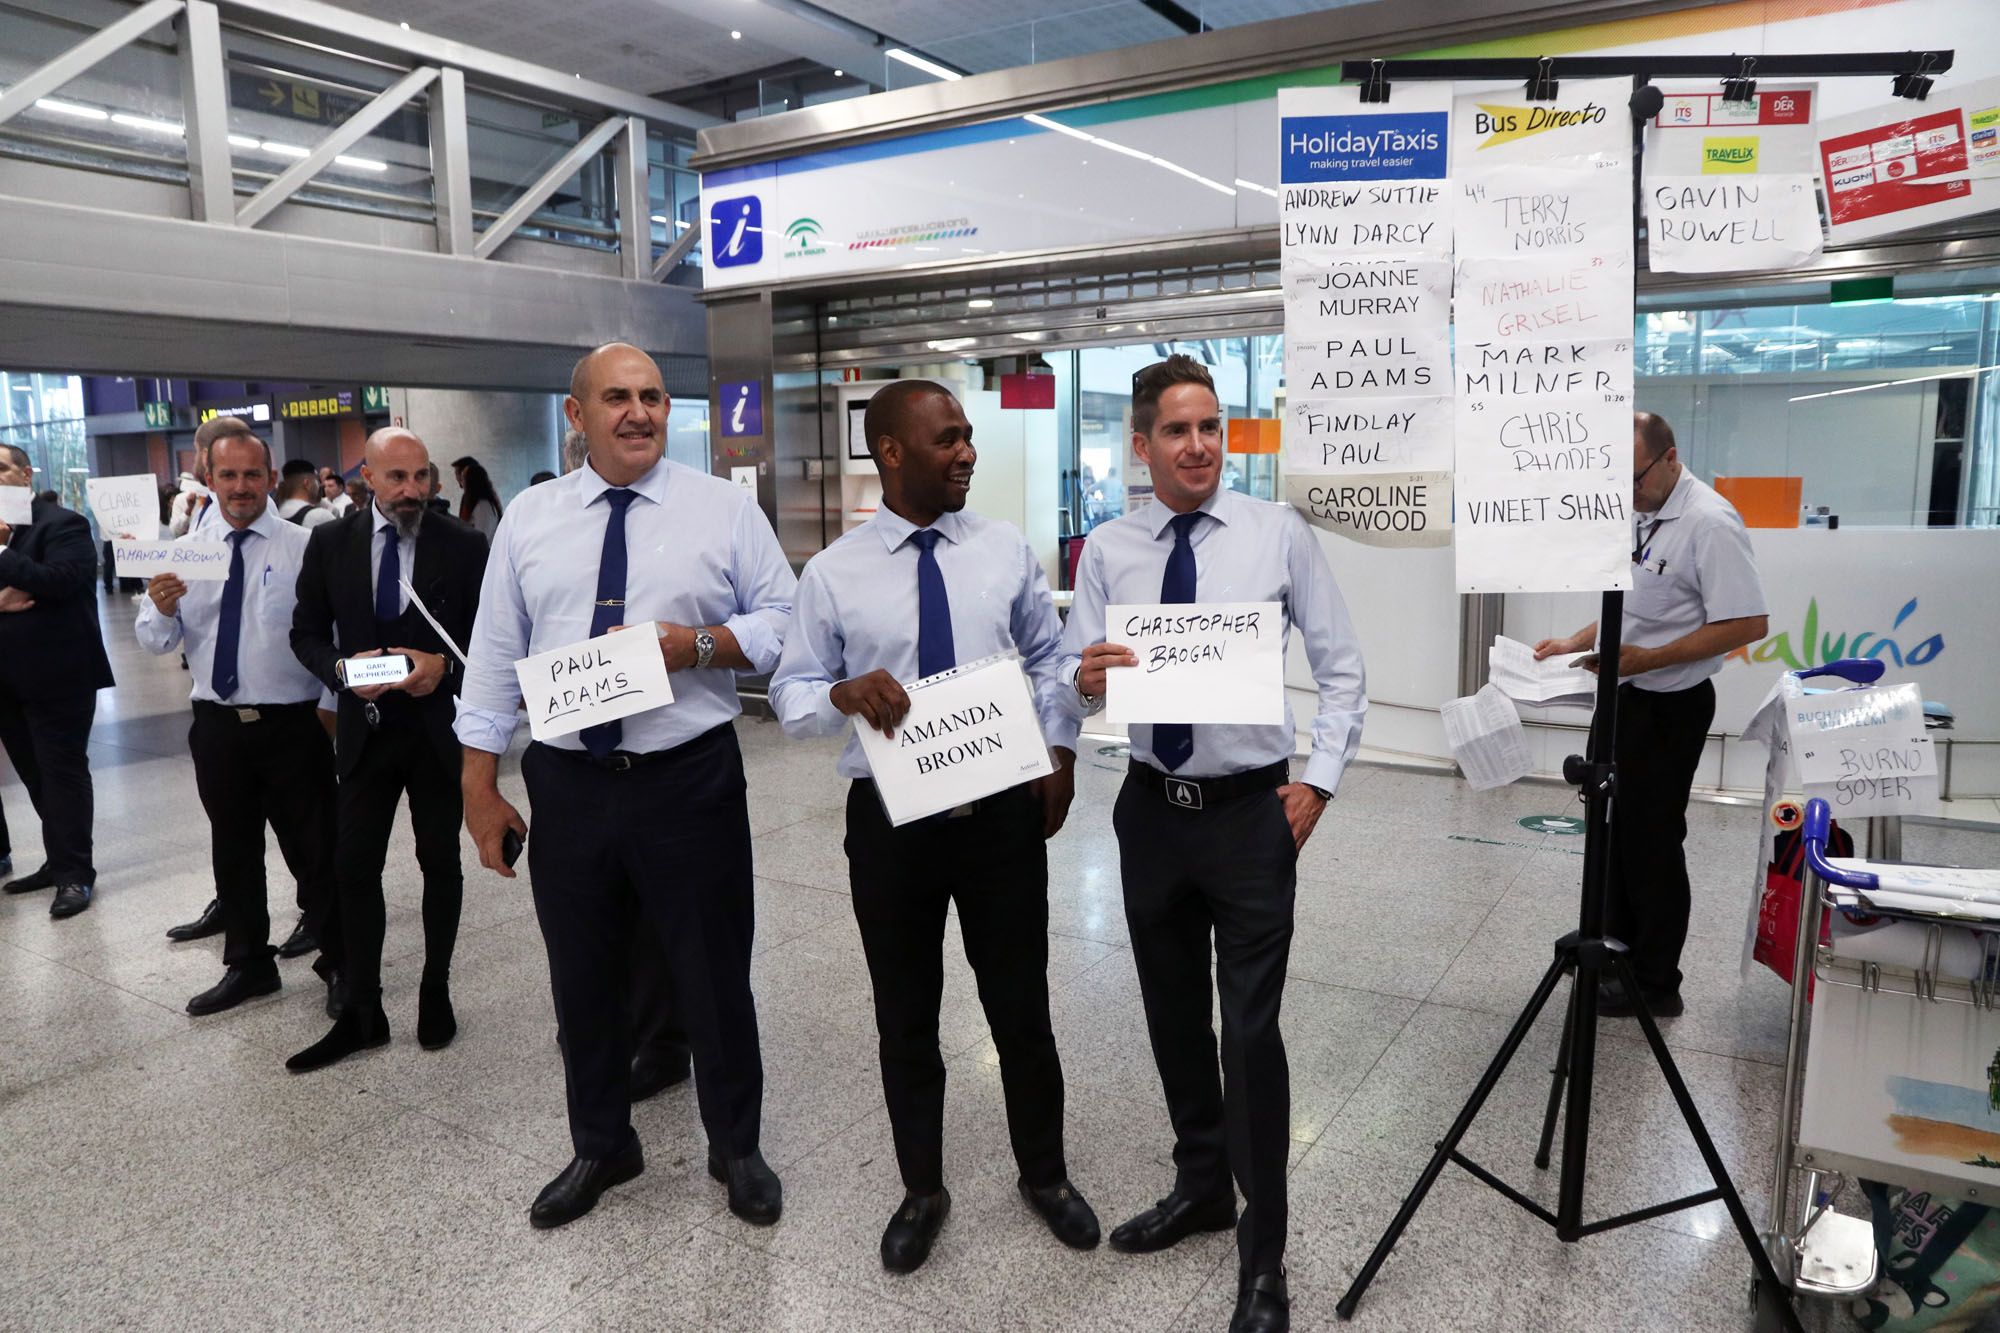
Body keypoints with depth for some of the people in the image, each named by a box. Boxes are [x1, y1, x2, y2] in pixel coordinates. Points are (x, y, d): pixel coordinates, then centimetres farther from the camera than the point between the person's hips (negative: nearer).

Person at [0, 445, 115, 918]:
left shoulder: (63, 524, -7)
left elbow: (59, 579, -22)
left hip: (57, 674, -7)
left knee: (63, 772, -1)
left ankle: (75, 872, 6)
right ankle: (61, 861, 25)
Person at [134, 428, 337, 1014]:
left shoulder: (304, 547, -7)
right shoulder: (183, 552, 5)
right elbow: (155, 641, 3)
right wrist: (161, 609, -17)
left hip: (292, 724, -4)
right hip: (217, 724, 5)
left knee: (314, 847, 5)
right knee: (233, 849, 17)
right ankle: (248, 964, 34)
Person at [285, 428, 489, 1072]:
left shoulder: (464, 546, -6)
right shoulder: (330, 543, 1)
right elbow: (306, 632, 5)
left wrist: (445, 667, -20)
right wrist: (342, 669, -14)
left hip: (439, 727, -1)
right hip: (366, 727, 2)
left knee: (440, 862, 12)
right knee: (354, 868, 3)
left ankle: (436, 992, 29)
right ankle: (360, 1013, 16)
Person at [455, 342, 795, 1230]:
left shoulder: (724, 508, -1)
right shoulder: (529, 519, 6)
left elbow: (784, 623, -1)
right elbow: (494, 657, 5)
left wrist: (700, 644, -19)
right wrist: (480, 788, 2)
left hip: (690, 780, -2)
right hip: (567, 785, 3)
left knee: (713, 973, 10)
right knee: (583, 979, 17)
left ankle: (735, 1149, 34)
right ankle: (600, 1149, 40)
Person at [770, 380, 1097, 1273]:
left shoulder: (1007, 549, 1)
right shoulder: (832, 572, -4)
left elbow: (1048, 657, 10)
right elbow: (789, 696, -1)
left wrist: (1061, 748, -3)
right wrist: (843, 693, -23)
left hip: (1004, 808, 1)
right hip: (889, 819, -1)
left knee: (1021, 1008, 13)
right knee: (905, 1020, 15)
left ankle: (1044, 1176, 39)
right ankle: (921, 1191, 38)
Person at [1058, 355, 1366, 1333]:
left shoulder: (1279, 533, -5)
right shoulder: (1106, 551, 0)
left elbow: (1341, 670, 0)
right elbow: (1078, 688, -2)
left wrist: (1320, 780, -9)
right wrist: (1086, 679, -25)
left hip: (1252, 812, -3)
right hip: (1151, 810, 3)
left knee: (1251, 1033, -2)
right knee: (1173, 1018, 17)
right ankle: (1201, 1185, 40)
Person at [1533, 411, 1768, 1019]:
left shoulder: (1709, 523, -19)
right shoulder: (1643, 513, 9)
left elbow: (1748, 624, -24)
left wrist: (1647, 659, -27)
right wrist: (1576, 642, 7)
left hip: (1669, 704, -9)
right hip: (1627, 696, 9)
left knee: (1652, 839, 1)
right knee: (1620, 829, 18)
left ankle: (1655, 984, 14)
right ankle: (1617, 948, 34)